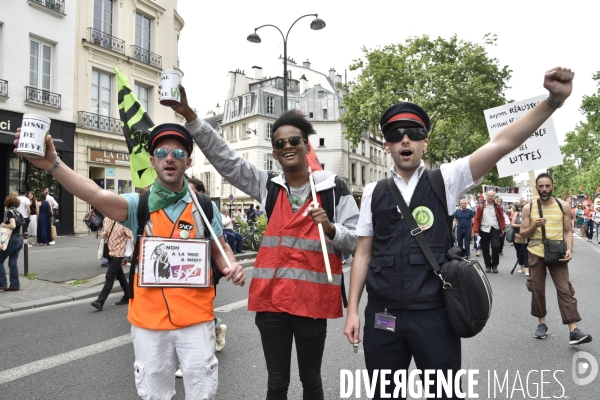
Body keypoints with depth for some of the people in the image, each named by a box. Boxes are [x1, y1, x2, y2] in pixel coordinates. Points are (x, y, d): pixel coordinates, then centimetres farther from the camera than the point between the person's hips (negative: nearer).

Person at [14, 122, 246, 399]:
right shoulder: (138, 205, -5)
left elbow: (220, 250, 8)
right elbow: (98, 196, -24)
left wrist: (232, 267, -14)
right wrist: (52, 165, -38)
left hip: (195, 318, 0)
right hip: (148, 320, 1)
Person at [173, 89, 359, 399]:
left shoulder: (334, 188, -2)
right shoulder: (267, 186, 5)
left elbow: (356, 240, 0)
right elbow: (224, 158, 1)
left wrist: (331, 229, -21)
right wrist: (188, 114, -6)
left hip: (314, 299, -2)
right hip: (271, 298, 2)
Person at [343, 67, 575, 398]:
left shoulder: (445, 180, 0)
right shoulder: (373, 193, 3)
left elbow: (502, 144, -11)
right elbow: (363, 253, 4)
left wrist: (554, 99, -21)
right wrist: (352, 310, 3)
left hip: (434, 315, -1)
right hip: (382, 315, 2)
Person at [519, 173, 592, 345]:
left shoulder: (563, 206, 1)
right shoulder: (528, 208, 1)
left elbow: (568, 231, 4)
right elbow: (523, 234, 2)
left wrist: (569, 249, -12)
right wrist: (534, 226, -18)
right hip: (536, 254, 1)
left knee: (565, 290, -6)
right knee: (537, 290, 7)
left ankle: (573, 331, -7)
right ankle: (542, 323, 22)